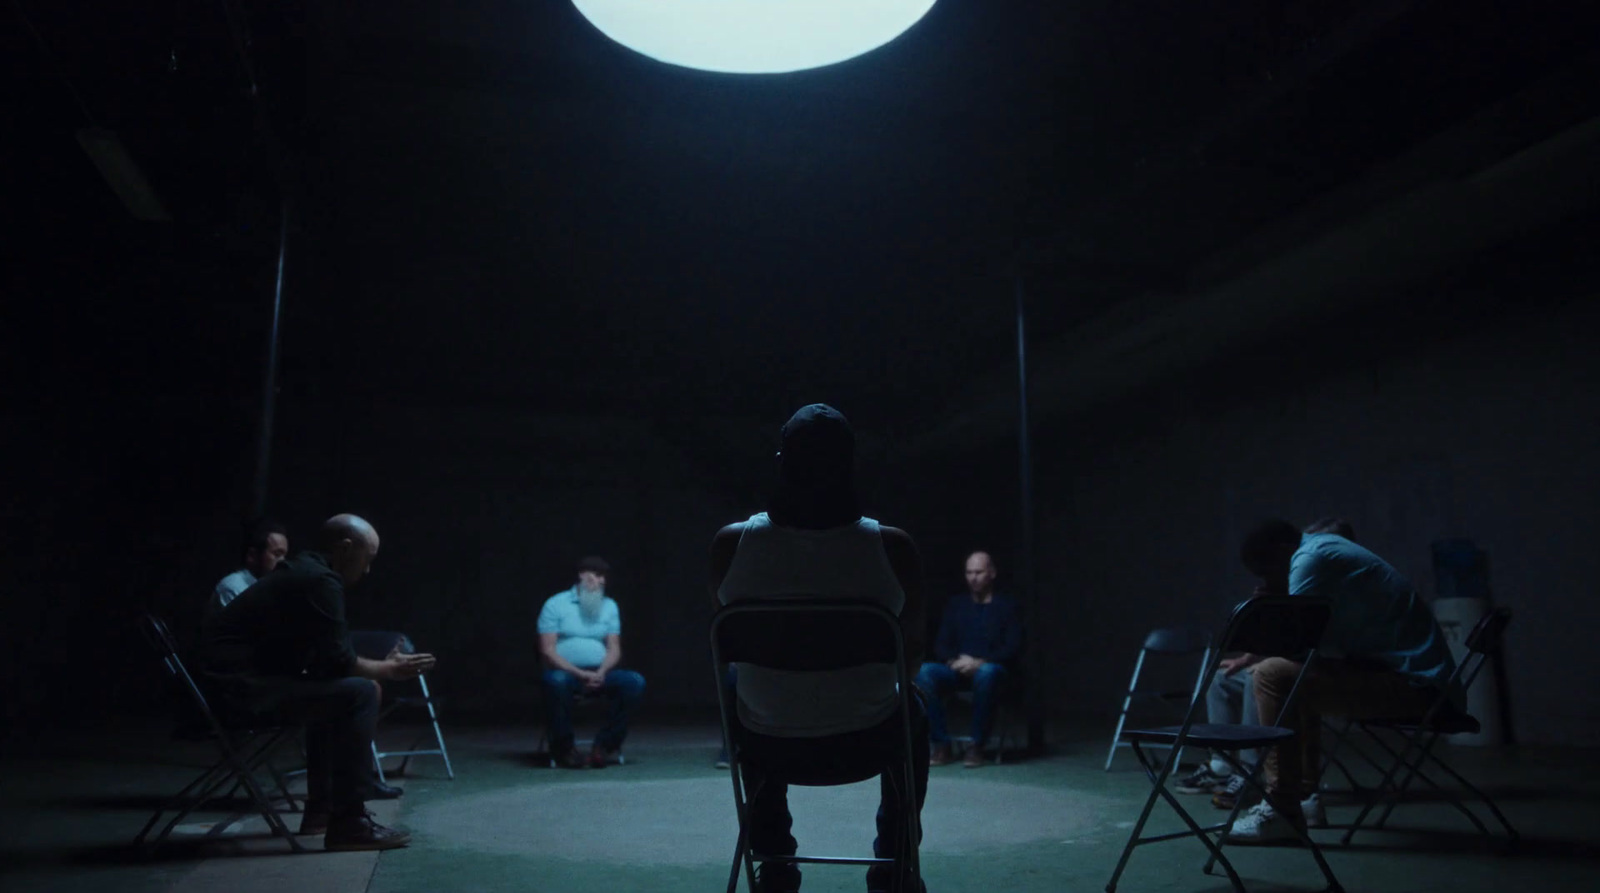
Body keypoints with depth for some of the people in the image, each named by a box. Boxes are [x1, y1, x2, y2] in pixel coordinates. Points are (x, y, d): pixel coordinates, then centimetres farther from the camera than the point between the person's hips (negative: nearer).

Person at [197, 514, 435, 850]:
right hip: (239, 686, -11)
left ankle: (321, 809, 28)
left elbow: (323, 660, 22)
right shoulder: (321, 581, -14)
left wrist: (382, 666, 17)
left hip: (228, 680, 11)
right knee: (358, 694, -16)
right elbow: (338, 662, -14)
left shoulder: (303, 572, 17)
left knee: (333, 691, 26)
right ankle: (348, 823, -13)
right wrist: (389, 669, 2)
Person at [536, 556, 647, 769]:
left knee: (635, 681, -24)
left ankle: (605, 744, -15)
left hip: (599, 674, 4)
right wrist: (579, 674, -19)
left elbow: (614, 648, 9)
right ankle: (563, 747, -20)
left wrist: (601, 672, -13)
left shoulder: (609, 606, 17)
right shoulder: (555, 604, 4)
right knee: (556, 681, -39)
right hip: (566, 671, -4)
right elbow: (547, 651, -6)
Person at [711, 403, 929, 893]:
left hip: (767, 741, 1)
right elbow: (912, 654, -1)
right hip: (867, 737, -1)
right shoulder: (892, 546, -16)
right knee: (912, 713, 34)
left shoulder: (731, 543, -14)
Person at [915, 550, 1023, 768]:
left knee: (986, 673, -40)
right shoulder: (956, 605, 19)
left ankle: (977, 746, -28)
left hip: (991, 668, -3)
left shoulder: (1007, 605, 10)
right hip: (957, 670, 3)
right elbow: (940, 645, 12)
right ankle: (941, 743, -24)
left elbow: (1013, 648, -2)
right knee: (924, 672, -28)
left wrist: (980, 662, -16)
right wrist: (955, 661, -11)